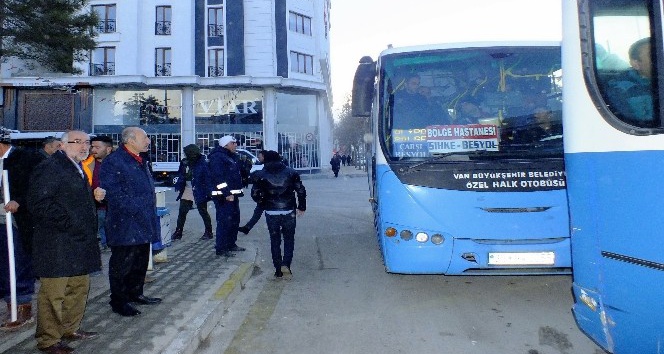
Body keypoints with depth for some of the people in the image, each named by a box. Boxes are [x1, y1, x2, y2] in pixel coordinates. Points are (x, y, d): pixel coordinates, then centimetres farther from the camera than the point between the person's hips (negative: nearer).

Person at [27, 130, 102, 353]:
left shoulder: (78, 170, 19)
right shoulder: (49, 168, -12)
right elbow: (39, 203, -20)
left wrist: (96, 197, 13)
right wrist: (69, 224, -20)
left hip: (80, 241, 10)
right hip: (57, 245, -10)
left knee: (80, 287, 16)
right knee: (53, 293, -1)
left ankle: (71, 329, 31)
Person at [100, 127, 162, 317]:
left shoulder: (141, 161, 16)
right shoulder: (113, 162, -13)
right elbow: (113, 193, -19)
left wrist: (150, 216, 16)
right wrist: (136, 211, -20)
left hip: (143, 224, 9)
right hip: (126, 225, -9)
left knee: (141, 260, 18)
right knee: (123, 262, 1)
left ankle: (135, 293, 33)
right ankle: (119, 301, 13)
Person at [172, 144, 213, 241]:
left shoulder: (203, 163, -14)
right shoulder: (184, 162, 4)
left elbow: (207, 178, -14)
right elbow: (180, 175, 14)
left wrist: (206, 192, -18)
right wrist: (179, 186, 3)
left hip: (199, 192, -6)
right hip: (187, 191, 6)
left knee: (203, 212, 5)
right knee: (182, 212, 7)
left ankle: (208, 232, 17)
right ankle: (178, 232, 18)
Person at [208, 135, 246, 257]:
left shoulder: (230, 157, 20)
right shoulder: (217, 157, -12)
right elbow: (218, 177, -22)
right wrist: (226, 193, -25)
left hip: (232, 195, 11)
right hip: (223, 196, -11)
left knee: (234, 220, 17)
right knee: (224, 221, -10)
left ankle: (231, 244, 28)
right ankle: (221, 248, -4)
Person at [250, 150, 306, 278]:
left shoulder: (260, 175, -1)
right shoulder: (291, 172, 2)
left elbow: (255, 194, -4)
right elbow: (301, 191, -1)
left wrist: (264, 204, 12)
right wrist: (301, 207, 9)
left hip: (271, 212, 0)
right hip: (289, 211, 0)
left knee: (275, 240, 11)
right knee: (289, 238, 14)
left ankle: (278, 269, 12)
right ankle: (286, 264, -3)